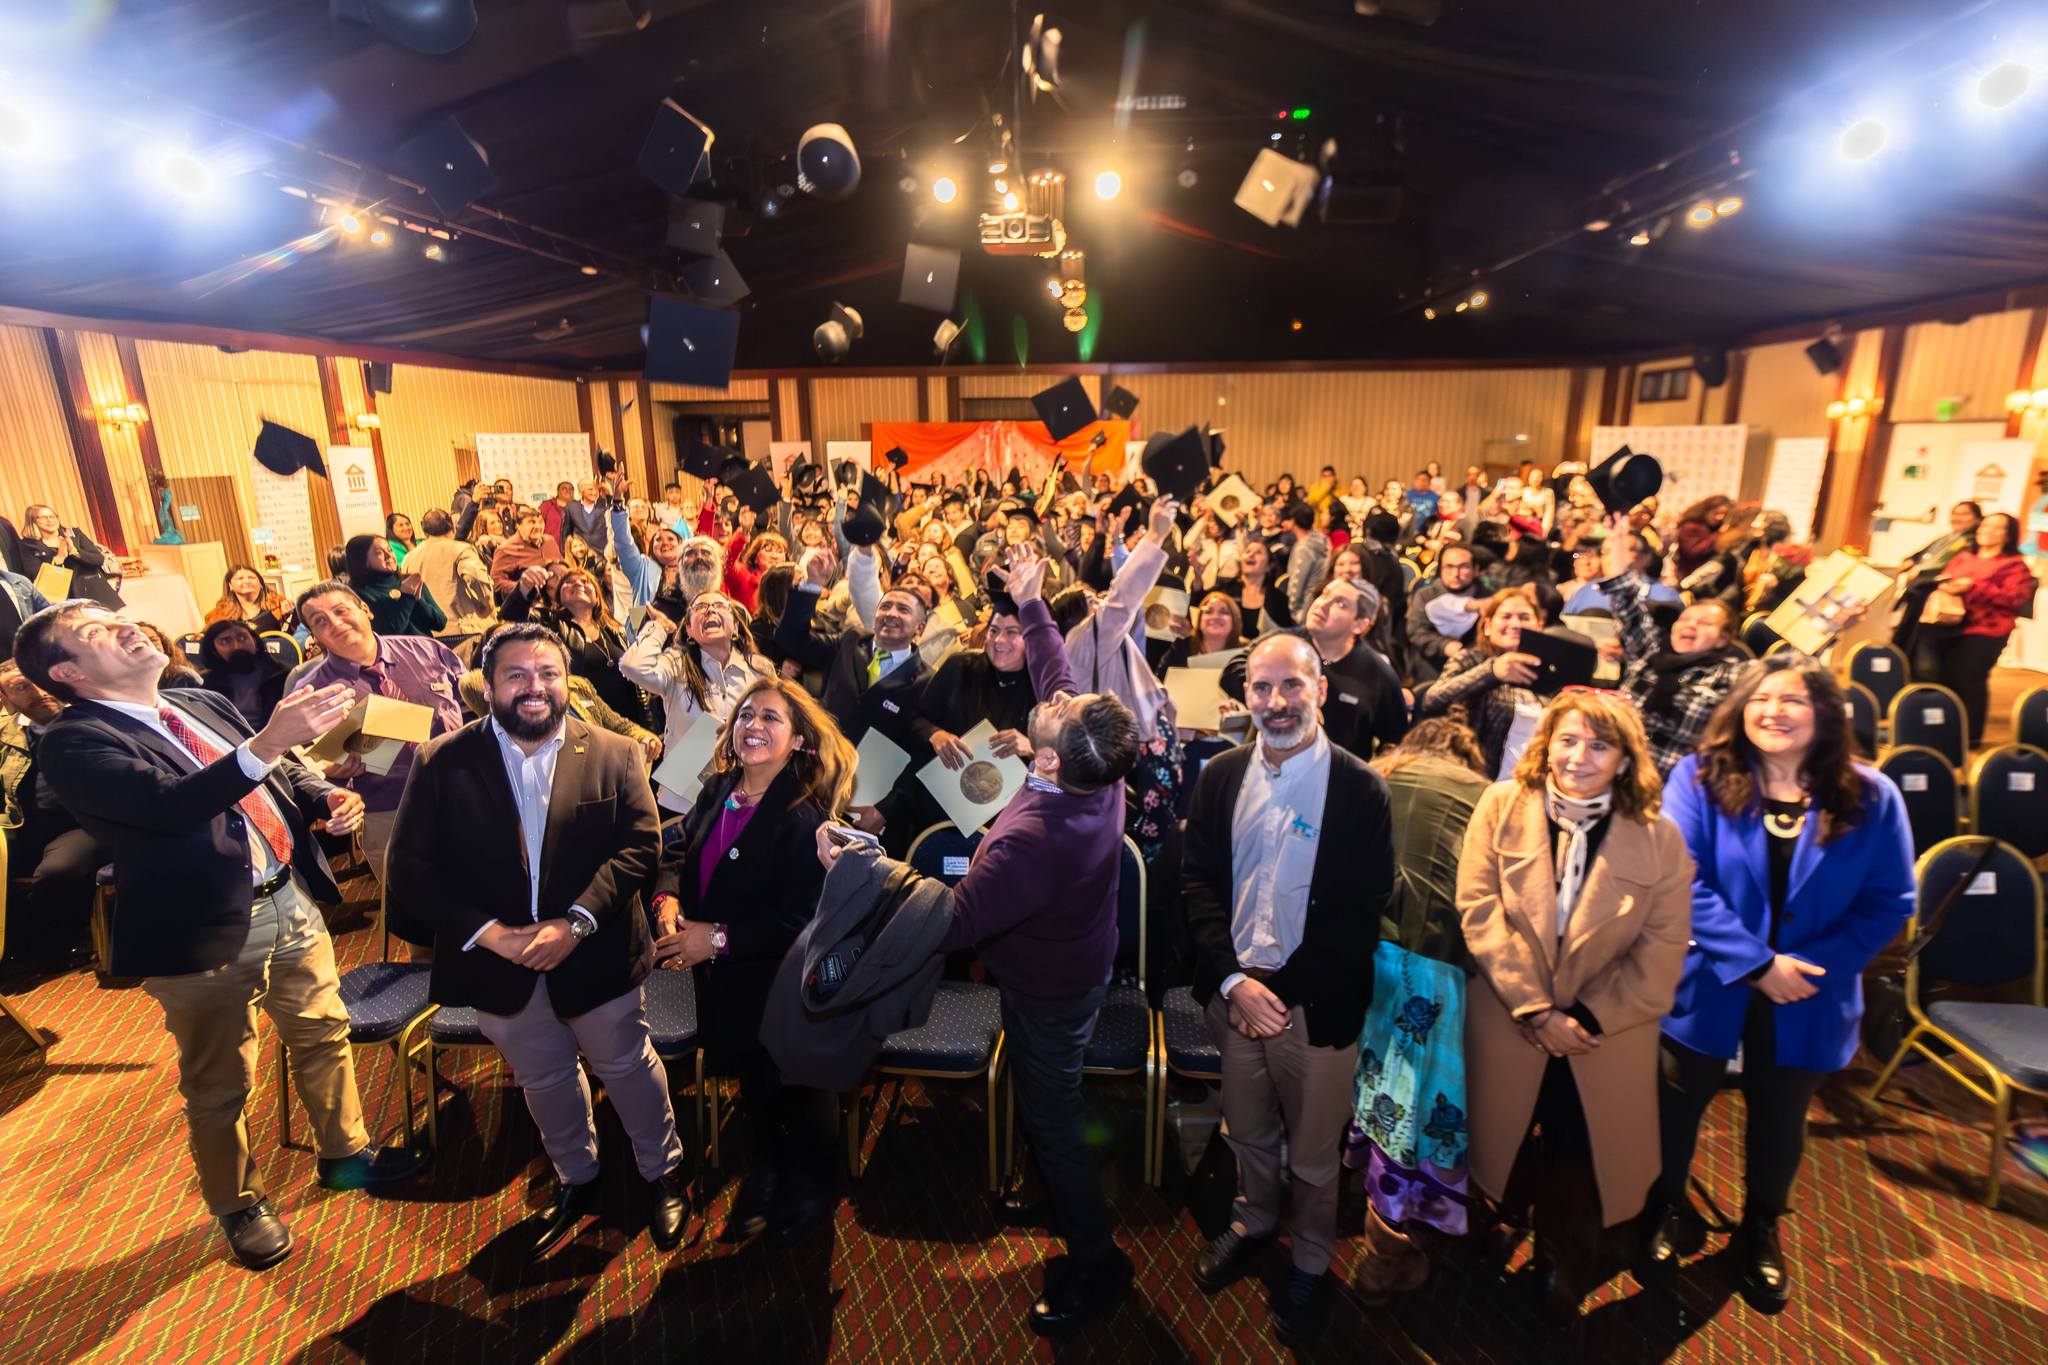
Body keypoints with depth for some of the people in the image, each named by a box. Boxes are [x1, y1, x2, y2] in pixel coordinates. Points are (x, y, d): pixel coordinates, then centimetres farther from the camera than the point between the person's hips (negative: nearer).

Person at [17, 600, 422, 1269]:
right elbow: (169, 803, -29)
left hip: (291, 901, 6)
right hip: (208, 932, -6)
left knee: (324, 1034, 20)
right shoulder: (73, 742, -12)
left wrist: (325, 797, -5)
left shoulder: (203, 704, 7)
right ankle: (240, 1207, 37)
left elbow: (285, 773, 16)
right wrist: (264, 745, -43)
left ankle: (346, 1153, 41)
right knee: (219, 1086, 13)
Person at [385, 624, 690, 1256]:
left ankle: (664, 1172, 42)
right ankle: (576, 1181, 49)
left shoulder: (614, 754, -9)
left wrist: (576, 922, -24)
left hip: (595, 956, -2)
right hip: (499, 962, 2)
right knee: (543, 1079, 23)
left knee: (627, 1065, 17)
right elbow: (411, 867, -8)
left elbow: (640, 843, -14)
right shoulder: (441, 762, -7)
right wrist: (489, 933, -19)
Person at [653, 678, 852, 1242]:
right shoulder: (717, 793, -4)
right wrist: (668, 899, -16)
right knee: (751, 1081, 29)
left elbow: (802, 918, -28)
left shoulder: (806, 816, -26)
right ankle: (765, 1171, 58)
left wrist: (719, 938, -26)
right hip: (726, 982, 6)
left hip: (784, 987, -6)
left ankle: (807, 1189, 48)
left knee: (798, 1090, 19)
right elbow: (679, 852, 5)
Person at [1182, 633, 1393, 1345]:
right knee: (1248, 1131, 23)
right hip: (1234, 990, 3)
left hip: (1315, 1002, -3)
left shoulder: (1359, 787, -13)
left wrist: (1282, 992, -12)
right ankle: (1252, 1222, 52)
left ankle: (1310, 1262, 44)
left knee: (1313, 1155, 17)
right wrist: (1232, 980, -11)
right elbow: (1198, 882, -1)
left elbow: (1363, 909, -11)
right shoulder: (1221, 776, -3)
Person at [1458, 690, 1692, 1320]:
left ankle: (1562, 1281, 43)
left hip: (1605, 1037, 1)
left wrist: (1588, 1018, -16)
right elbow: (1479, 909, -13)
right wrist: (1535, 1010, -17)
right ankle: (1501, 1228, 48)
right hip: (1508, 1026, 0)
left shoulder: (1659, 836, -8)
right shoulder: (1501, 806, -9)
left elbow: (1661, 950, -9)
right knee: (1506, 1146, 18)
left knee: (1578, 1170, 16)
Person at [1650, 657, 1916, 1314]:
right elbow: (1681, 880, -18)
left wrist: (1813, 968, -18)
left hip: (1807, 1000, 2)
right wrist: (1755, 964, -23)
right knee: (1676, 1104, 15)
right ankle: (1668, 1209, 42)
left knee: (1780, 1118, 23)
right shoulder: (1698, 777, -14)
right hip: (1706, 985, -2)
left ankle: (1762, 1229, 48)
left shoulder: (1871, 797, -8)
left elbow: (1889, 904, -6)